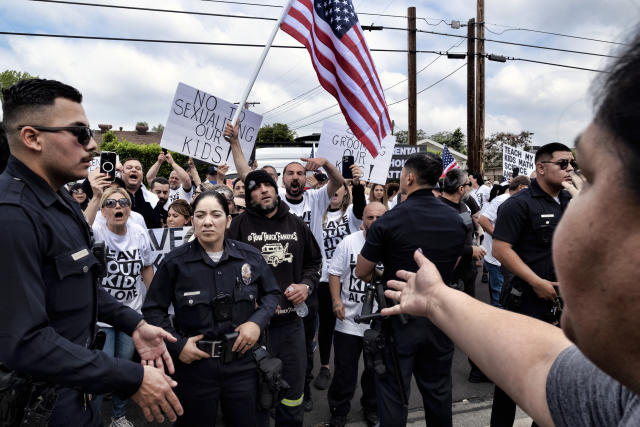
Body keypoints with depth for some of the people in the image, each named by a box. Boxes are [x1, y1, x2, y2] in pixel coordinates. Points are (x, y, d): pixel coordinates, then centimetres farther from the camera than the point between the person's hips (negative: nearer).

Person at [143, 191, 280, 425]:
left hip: (242, 363, 2)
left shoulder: (250, 256, -3)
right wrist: (176, 345, -9)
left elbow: (272, 293, 9)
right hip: (194, 364, -1)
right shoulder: (175, 261, -8)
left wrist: (257, 321, -8)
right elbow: (153, 309, 1)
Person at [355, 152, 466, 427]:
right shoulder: (455, 219, 0)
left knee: (393, 393, 9)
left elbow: (361, 272, -9)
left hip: (400, 318, -5)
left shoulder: (389, 220, -17)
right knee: (438, 390, 20)